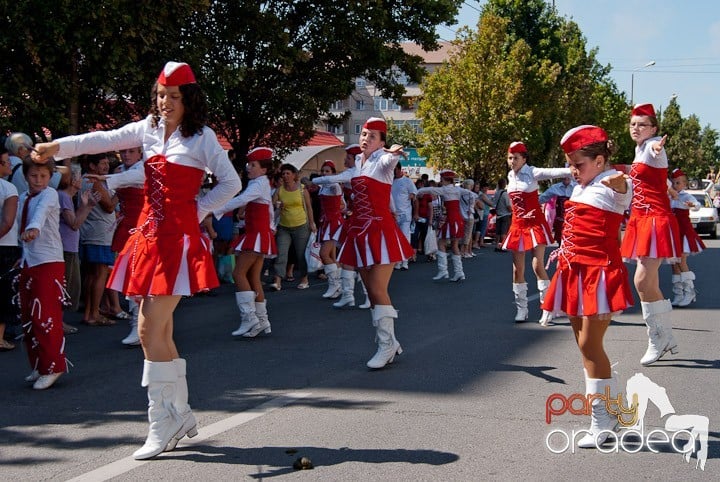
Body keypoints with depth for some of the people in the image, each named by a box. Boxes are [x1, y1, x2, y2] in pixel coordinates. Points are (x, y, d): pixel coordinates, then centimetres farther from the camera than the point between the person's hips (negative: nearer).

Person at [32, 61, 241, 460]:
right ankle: (180, 415, 21)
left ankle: (161, 427, -4)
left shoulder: (202, 137, -2)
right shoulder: (149, 129, 12)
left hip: (178, 239, -6)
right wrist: (58, 147, -12)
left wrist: (197, 210, -6)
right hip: (149, 236, 6)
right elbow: (104, 140, 1)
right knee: (158, 331, 8)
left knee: (150, 330, -12)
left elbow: (231, 183, 0)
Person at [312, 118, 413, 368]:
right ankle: (390, 343, 16)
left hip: (380, 231, -7)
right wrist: (316, 181, 47)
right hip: (360, 232, 7)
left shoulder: (381, 161, -8)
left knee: (378, 290, -12)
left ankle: (386, 345, -3)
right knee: (372, 291, 8)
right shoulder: (358, 162, 13)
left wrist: (393, 153, -56)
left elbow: (390, 160, -33)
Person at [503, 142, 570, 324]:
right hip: (517, 226, 6)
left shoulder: (532, 173, -11)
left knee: (538, 266, -12)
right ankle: (521, 309, 14)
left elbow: (553, 172, -26)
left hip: (535, 225, -6)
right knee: (517, 269, 5)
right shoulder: (510, 176, 7)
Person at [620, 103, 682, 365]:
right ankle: (667, 338, 22)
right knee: (648, 284, 11)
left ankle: (657, 340, -1)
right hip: (640, 220, 10)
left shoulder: (651, 146, -12)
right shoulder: (639, 149, 14)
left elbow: (655, 147, -40)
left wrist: (657, 147, -62)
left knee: (643, 280, -15)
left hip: (656, 220, -10)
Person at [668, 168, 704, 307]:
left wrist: (692, 205, -52)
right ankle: (678, 294, 10)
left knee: (681, 262, -11)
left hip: (684, 232, -6)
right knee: (674, 263, 5)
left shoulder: (686, 196, -8)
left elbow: (697, 205, -30)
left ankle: (689, 292, -2)